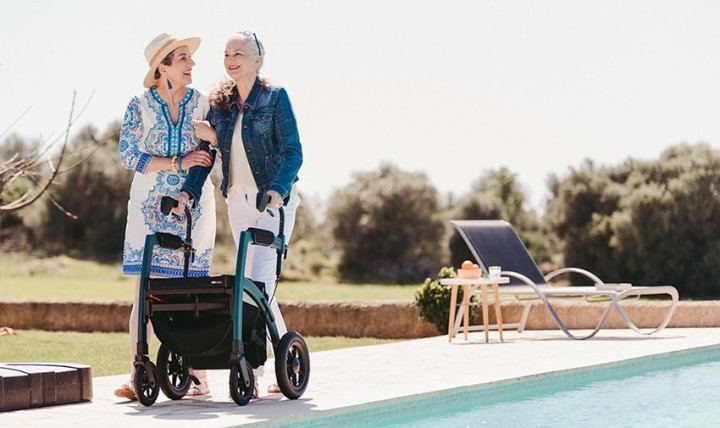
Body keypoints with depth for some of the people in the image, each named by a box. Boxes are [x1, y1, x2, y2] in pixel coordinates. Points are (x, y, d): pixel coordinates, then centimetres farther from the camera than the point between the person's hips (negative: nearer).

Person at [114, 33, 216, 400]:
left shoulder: (203, 104, 4)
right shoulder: (139, 106, -1)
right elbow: (128, 155, -8)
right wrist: (176, 163, -15)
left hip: (193, 208, 1)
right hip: (150, 208, -1)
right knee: (144, 291, -5)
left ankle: (198, 374, 6)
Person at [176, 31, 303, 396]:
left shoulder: (275, 97, -6)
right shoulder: (220, 103, 9)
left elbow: (293, 152, -13)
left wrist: (277, 189, -29)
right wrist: (188, 191, -10)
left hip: (275, 200, -6)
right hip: (238, 201, 6)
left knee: (258, 281, -15)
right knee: (255, 283, 8)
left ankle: (250, 370, -16)